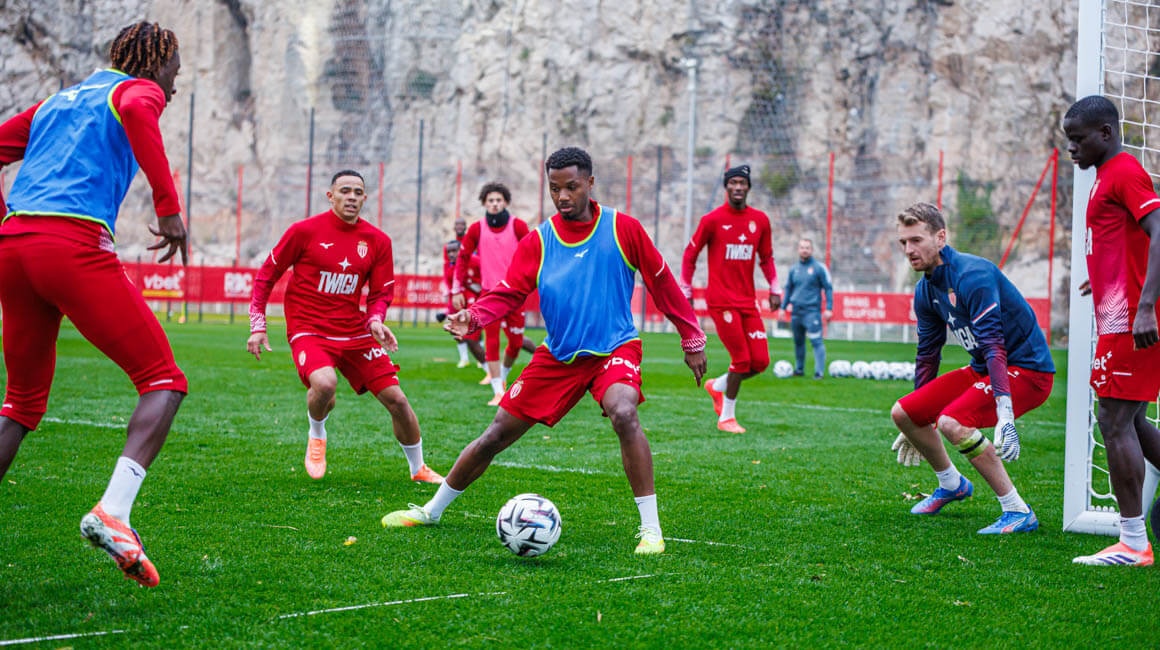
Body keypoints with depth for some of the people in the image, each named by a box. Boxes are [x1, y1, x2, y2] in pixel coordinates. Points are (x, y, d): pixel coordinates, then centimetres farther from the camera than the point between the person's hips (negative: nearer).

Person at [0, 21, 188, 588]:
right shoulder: (137, 90, 10)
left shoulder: (55, 101, 31)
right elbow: (136, 111, -15)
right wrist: (169, 206, -17)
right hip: (75, 245, -7)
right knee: (163, 381, -2)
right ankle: (113, 511, -22)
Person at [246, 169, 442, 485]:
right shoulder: (305, 231, -8)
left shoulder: (377, 241, 1)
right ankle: (316, 435, 2)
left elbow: (381, 292, 11)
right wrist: (258, 326, -3)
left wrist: (375, 320, -11)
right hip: (308, 329, -4)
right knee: (324, 385, -33)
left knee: (396, 399, -2)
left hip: (354, 330, 4)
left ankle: (418, 469, 21)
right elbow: (266, 275, 1)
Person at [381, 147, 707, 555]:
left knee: (623, 414, -34)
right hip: (558, 355, 3)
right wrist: (472, 317, -25)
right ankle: (431, 510, 24)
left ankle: (650, 528, -24)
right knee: (496, 435, 4)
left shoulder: (622, 228, -6)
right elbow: (508, 292, -5)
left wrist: (692, 338, 6)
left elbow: (661, 283, 2)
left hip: (614, 348, -3)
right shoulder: (538, 241, -1)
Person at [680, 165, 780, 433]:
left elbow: (766, 257, 20)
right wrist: (686, 292, 3)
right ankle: (726, 417, 7)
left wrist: (774, 289, 11)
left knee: (761, 361, 0)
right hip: (721, 299, -5)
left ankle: (717, 386, 26)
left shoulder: (760, 220, 8)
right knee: (742, 359, -9)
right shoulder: (712, 220, -5)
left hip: (748, 300, 5)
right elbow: (690, 254, 4)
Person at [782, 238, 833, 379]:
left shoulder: (819, 268, -1)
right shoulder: (793, 269, 12)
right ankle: (799, 369, 24)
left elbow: (828, 288, -1)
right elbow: (788, 288, 21)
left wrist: (829, 309, -9)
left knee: (816, 341, -13)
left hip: (812, 311, -5)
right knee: (798, 342, 12)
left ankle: (818, 371, -15)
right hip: (795, 312, 5)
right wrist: (784, 307, 15)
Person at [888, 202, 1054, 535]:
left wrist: (1005, 414, -40)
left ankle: (1019, 513, -21)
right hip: (982, 370, 9)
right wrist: (916, 426, 25)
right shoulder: (925, 291, 5)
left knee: (953, 422, -29)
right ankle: (952, 485, 28)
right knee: (902, 412, 3)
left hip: (1028, 368, -9)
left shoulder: (973, 275, -23)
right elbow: (927, 354, 18)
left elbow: (994, 345, -32)